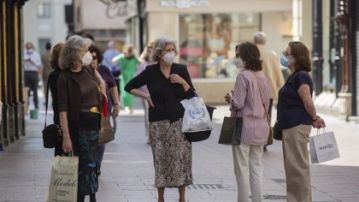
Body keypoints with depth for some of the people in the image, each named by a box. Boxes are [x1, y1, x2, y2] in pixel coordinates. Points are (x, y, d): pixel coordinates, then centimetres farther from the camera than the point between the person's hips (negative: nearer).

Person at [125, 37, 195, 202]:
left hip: (179, 120, 1)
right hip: (158, 122, -1)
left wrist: (183, 82, -10)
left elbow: (192, 96, 4)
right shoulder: (151, 72, 2)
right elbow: (129, 87, 10)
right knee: (161, 159, 1)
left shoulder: (181, 70, 5)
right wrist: (146, 96, 0)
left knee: (181, 158, -2)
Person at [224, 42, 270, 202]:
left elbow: (238, 103, -18)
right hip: (260, 127, 7)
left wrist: (230, 98, 4)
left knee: (242, 169, 1)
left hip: (245, 125, -7)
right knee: (256, 168, 12)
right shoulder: (262, 76, 8)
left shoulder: (243, 76, -15)